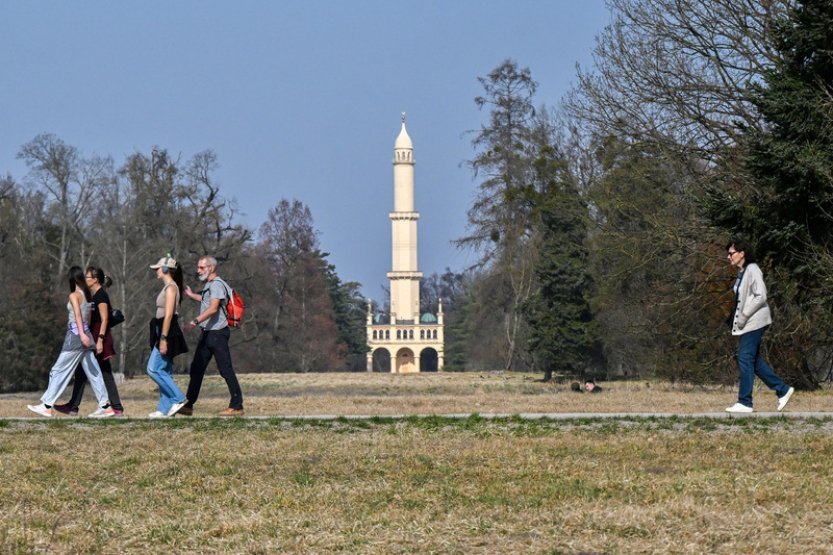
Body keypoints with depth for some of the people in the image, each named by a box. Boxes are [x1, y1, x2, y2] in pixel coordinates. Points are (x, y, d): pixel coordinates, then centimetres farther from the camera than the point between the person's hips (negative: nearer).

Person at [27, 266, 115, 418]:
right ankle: (105, 406, 5)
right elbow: (88, 317, 13)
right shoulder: (87, 295, 12)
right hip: (85, 334, 8)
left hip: (75, 335, -8)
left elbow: (78, 314, -24)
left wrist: (82, 334, -36)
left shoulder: (74, 295, -10)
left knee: (59, 370, -3)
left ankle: (47, 406, -2)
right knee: (92, 371, 7)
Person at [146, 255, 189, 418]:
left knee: (153, 369, -12)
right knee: (164, 371, 9)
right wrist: (161, 338, 20)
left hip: (167, 332, -10)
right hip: (164, 332, 10)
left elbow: (168, 314, -20)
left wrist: (163, 339, -24)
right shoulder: (168, 287, 16)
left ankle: (178, 398, -10)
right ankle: (164, 409, 9)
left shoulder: (171, 287, -13)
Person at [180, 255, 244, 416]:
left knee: (225, 369, -8)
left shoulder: (217, 284, -15)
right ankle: (187, 406, 14)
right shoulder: (208, 285, 17)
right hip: (207, 333, 10)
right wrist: (192, 295, 44)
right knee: (196, 368, 10)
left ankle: (237, 406, -4)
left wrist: (195, 321, -37)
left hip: (217, 332, -10)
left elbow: (213, 308, -28)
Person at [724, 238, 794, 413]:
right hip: (747, 322, 10)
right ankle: (783, 390, 19)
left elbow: (760, 296, -21)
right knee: (754, 360, 12)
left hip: (754, 321, -10)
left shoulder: (752, 270, -14)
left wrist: (743, 315, -19)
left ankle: (745, 402, -4)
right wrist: (737, 317, 10)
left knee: (745, 359, -8)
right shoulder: (741, 272, 14)